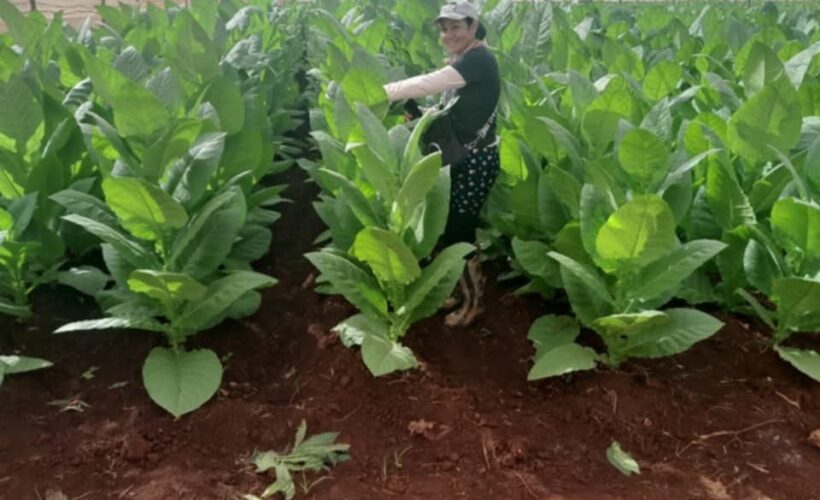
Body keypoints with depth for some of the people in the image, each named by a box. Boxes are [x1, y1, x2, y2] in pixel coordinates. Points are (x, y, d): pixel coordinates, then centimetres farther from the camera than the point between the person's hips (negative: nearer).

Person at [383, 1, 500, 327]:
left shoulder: (479, 59, -19)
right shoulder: (463, 62, 13)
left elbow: (429, 83, -28)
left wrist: (381, 92, -22)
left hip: (476, 162, -9)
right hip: (462, 158, 9)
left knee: (457, 231, -1)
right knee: (458, 227, 15)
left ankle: (472, 302, 17)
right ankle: (469, 287, 32)